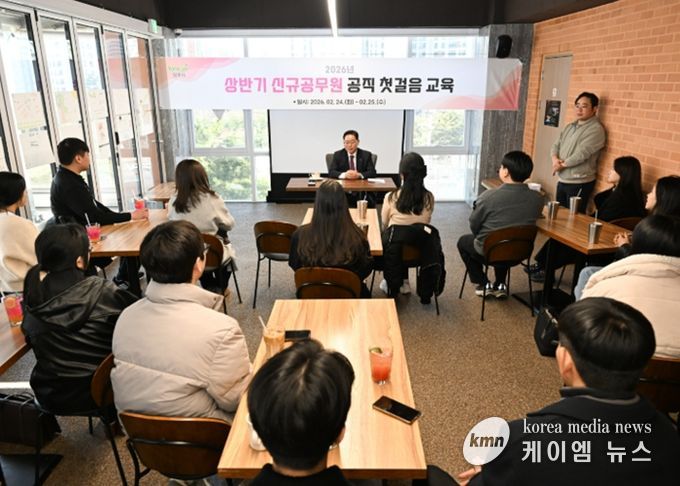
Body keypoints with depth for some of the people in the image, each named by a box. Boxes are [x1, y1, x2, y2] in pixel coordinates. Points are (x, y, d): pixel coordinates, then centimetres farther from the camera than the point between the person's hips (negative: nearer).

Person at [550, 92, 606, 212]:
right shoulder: (570, 126, 14)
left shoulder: (596, 129, -12)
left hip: (580, 183, -8)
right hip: (562, 180, 8)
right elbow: (556, 145, 11)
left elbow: (582, 153, -20)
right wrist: (555, 159, -10)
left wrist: (562, 164, -10)